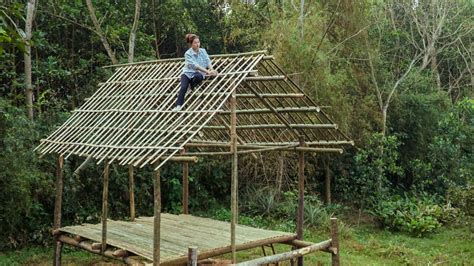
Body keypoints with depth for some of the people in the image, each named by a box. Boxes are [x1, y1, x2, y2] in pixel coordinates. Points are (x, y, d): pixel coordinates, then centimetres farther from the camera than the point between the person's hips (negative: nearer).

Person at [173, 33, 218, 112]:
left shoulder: (203, 51, 3)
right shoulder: (188, 54, -10)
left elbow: (208, 61, -3)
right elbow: (194, 65, -21)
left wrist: (212, 70, -26)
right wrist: (207, 71, -30)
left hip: (198, 73, 1)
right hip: (187, 73, -1)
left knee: (198, 76, -36)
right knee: (183, 87, -27)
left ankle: (191, 86, -5)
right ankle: (178, 105, -17)